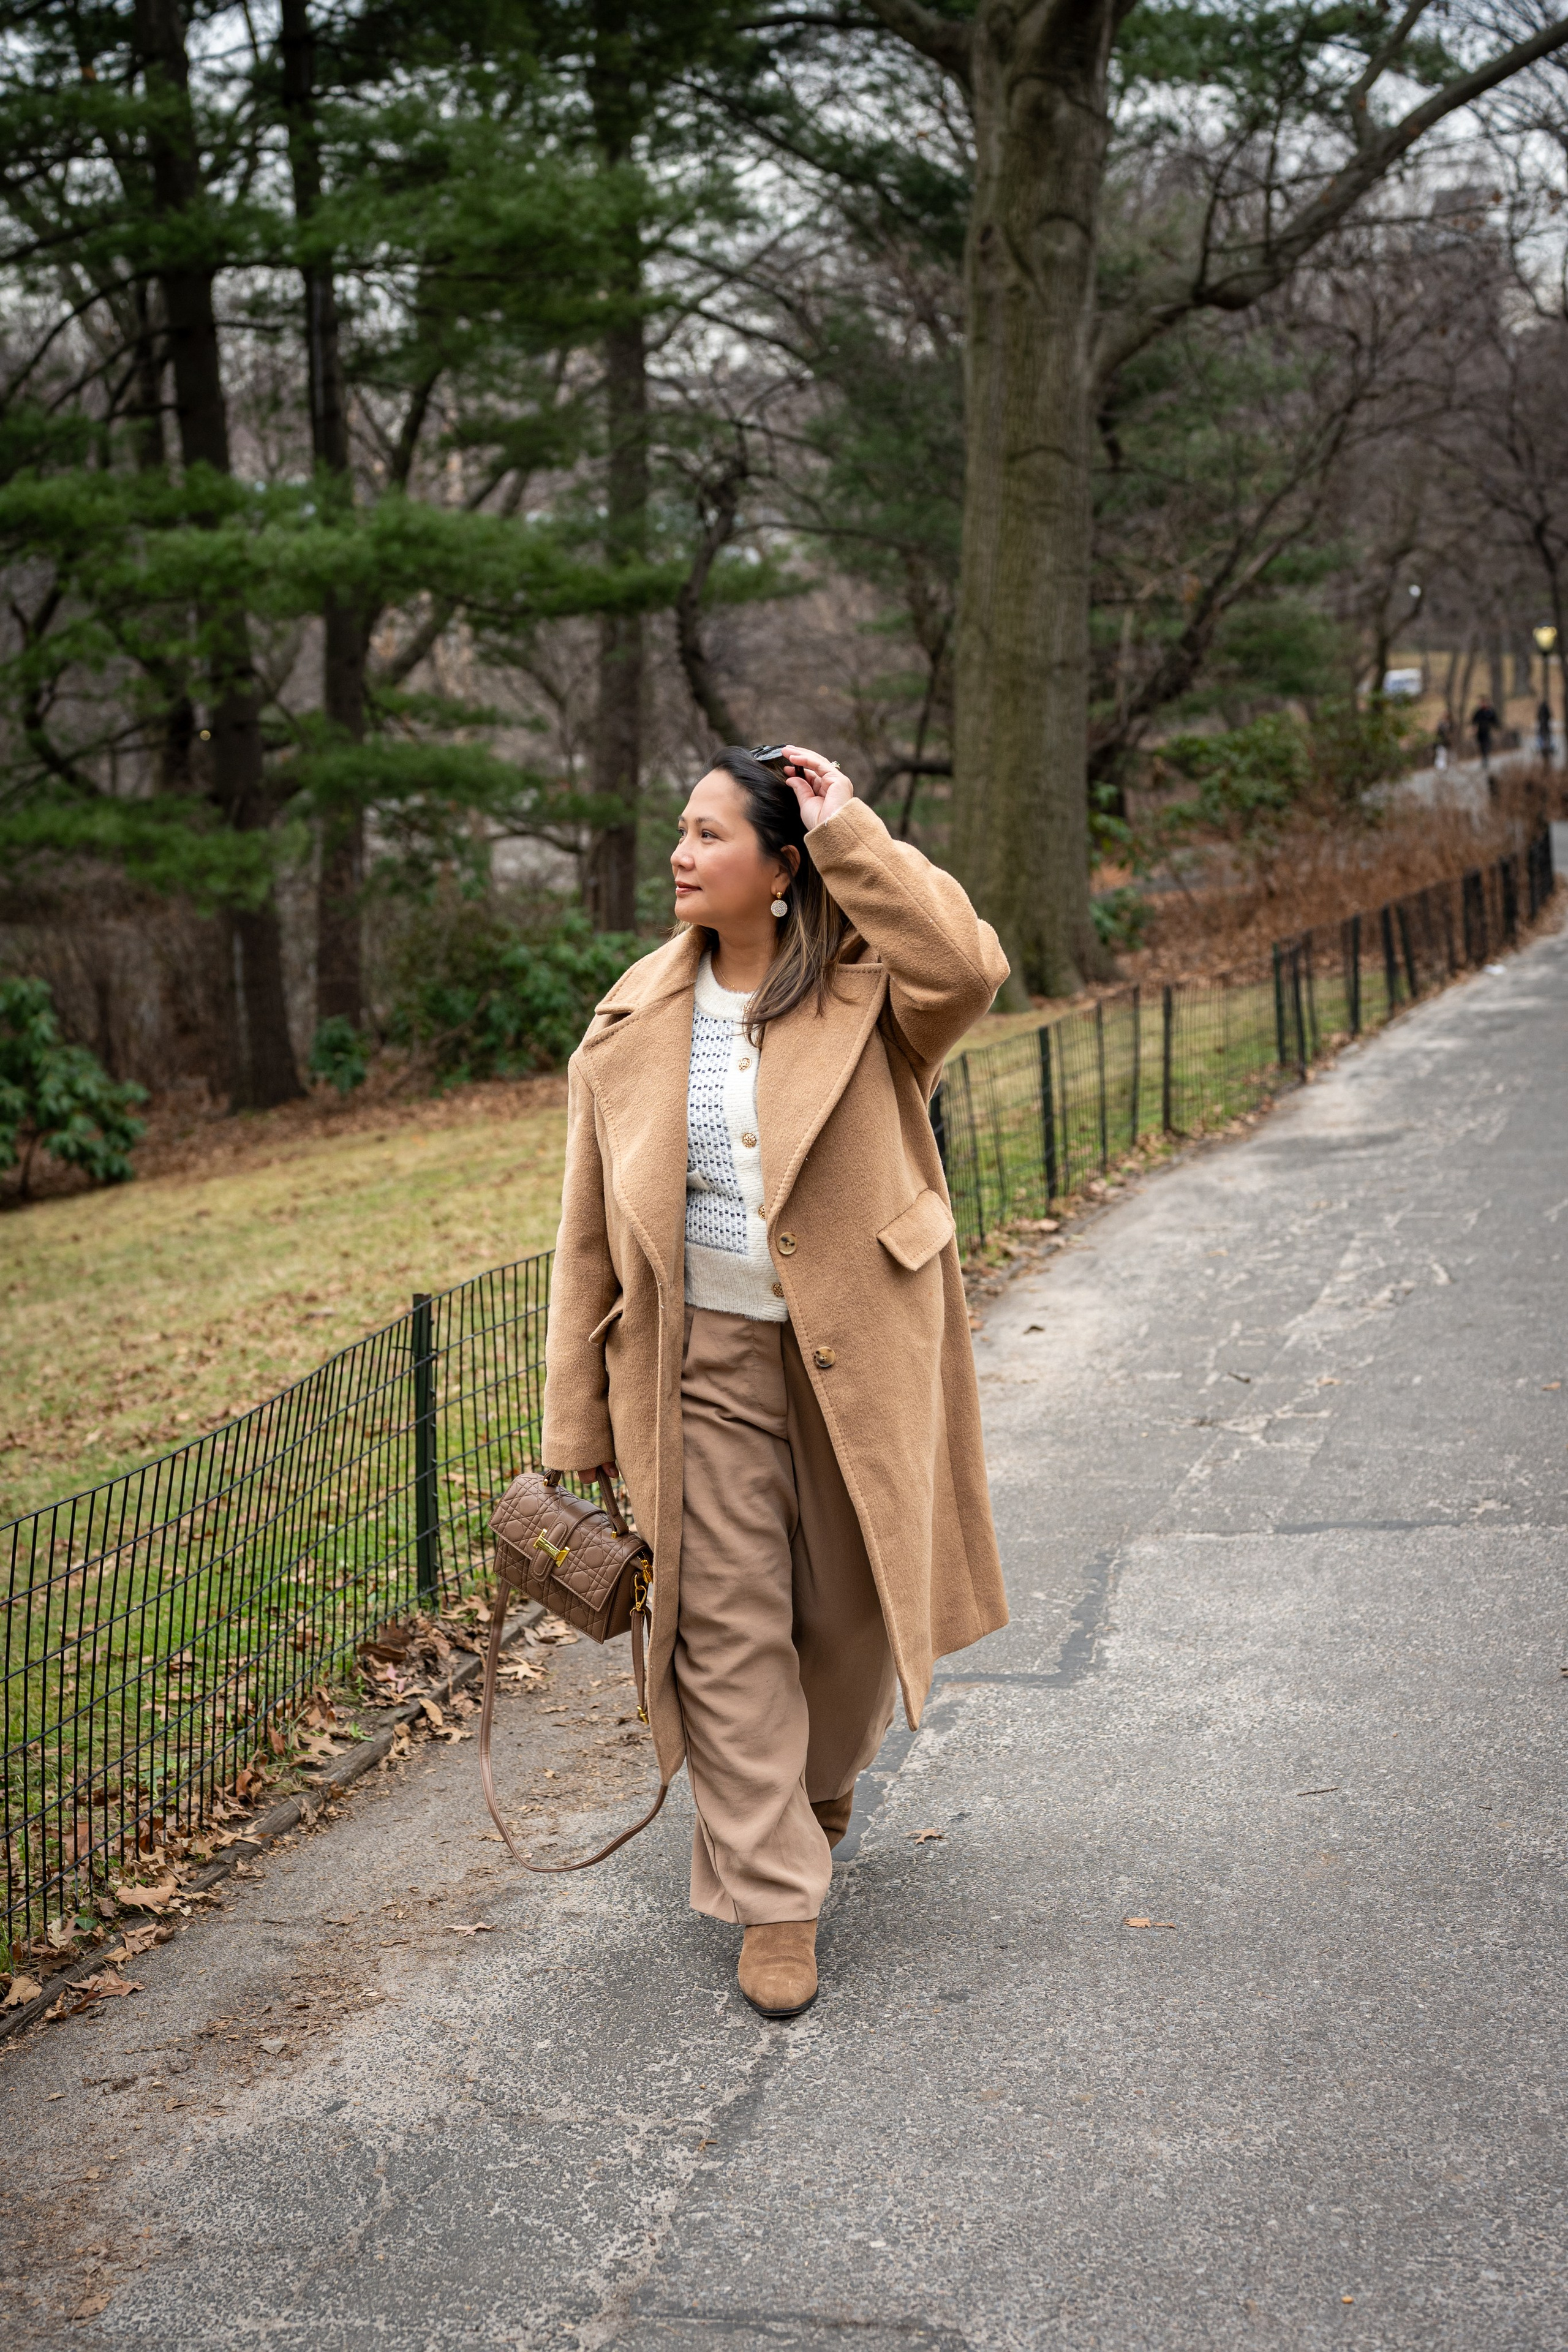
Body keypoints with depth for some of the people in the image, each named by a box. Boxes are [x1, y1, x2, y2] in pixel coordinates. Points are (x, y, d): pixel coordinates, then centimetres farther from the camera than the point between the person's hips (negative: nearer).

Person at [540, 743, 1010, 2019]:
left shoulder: (864, 990, -5)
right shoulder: (638, 1021, 2)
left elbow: (967, 966, -30)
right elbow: (592, 1229, 4)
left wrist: (850, 832, -22)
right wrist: (577, 1423, 3)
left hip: (855, 1358, -1)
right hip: (707, 1361, 1)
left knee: (854, 1606, 14)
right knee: (731, 1626, 0)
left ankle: (822, 1781, 47)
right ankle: (774, 1897, 13)